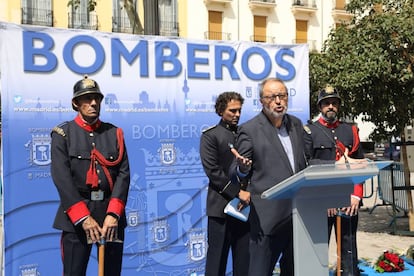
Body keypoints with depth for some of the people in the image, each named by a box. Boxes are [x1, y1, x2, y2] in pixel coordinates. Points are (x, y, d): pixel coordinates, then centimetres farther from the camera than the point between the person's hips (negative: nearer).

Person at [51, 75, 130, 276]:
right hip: (76, 216, -2)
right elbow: (62, 178, -8)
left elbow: (123, 174, 0)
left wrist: (113, 214, -12)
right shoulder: (63, 134, 1)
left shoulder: (114, 133, 9)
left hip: (112, 214, 3)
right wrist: (83, 217, -16)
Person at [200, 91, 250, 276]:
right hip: (221, 206, -4)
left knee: (244, 260, 6)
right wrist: (237, 192, -14)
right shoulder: (210, 136, 1)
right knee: (217, 260, 1)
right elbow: (212, 171, -8)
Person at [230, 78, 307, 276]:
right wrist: (243, 168, -30)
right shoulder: (249, 130, -8)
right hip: (268, 216, -6)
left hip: (298, 214, 6)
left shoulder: (296, 124, 11)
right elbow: (235, 174, -7)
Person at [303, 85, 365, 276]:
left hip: (349, 201, 3)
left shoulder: (351, 130, 15)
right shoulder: (309, 131, 5)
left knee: (349, 251, 6)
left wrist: (356, 196, -2)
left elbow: (360, 164, 9)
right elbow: (306, 165, -7)